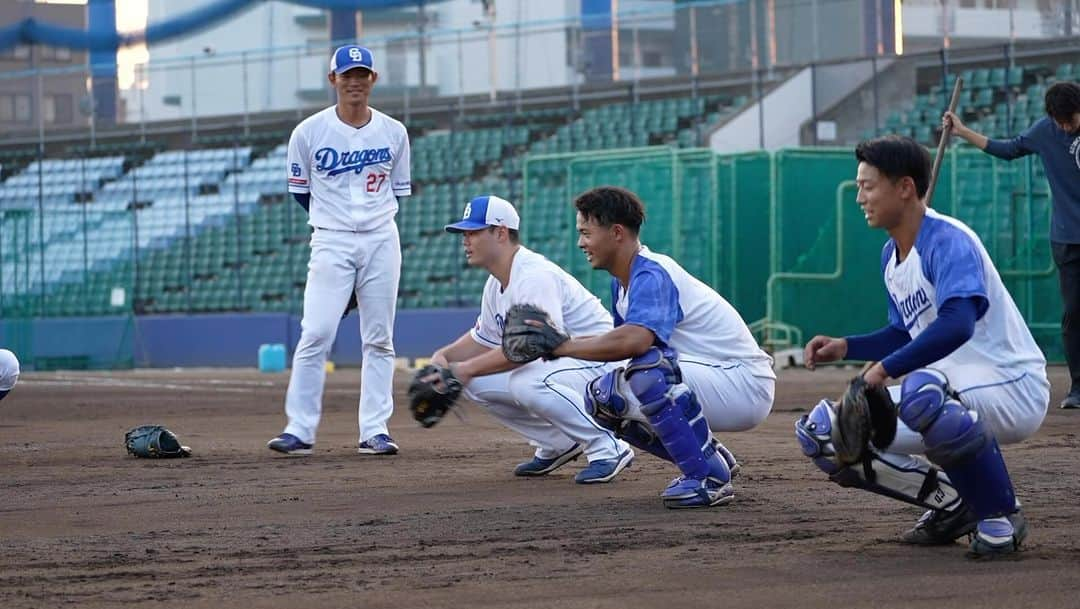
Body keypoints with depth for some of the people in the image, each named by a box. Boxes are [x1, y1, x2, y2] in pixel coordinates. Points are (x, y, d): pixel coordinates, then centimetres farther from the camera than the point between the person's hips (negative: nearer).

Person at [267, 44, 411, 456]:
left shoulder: (394, 133, 5)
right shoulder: (309, 132, -2)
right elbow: (299, 191, 9)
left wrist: (371, 218, 7)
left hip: (381, 241, 2)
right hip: (331, 244, -2)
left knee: (379, 339, 3)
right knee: (316, 334, -12)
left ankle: (375, 431, 7)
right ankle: (300, 429, -10)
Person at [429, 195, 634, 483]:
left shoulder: (535, 275, -23)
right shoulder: (496, 284, 9)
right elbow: (483, 339, 21)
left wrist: (468, 368, -31)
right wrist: (444, 356, 0)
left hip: (597, 361, -10)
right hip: (557, 365, 10)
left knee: (527, 381, -37)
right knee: (476, 382, 0)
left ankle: (607, 448, -21)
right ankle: (557, 445, 12)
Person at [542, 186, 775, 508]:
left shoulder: (651, 274, -21)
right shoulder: (622, 280, 10)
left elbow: (635, 340, -39)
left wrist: (564, 347, -28)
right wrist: (566, 341, 2)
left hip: (745, 385, -10)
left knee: (648, 370, -35)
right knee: (601, 396, 5)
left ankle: (710, 478, -22)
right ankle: (709, 457, 12)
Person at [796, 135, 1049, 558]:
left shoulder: (948, 241, -19)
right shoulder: (891, 255, 10)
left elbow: (956, 325, -35)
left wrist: (885, 370, -36)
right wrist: (846, 348, 5)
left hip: (1012, 388, -9)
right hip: (950, 389, 9)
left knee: (921, 392, -42)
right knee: (822, 430, 0)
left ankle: (1000, 514, -20)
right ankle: (952, 503, 8)